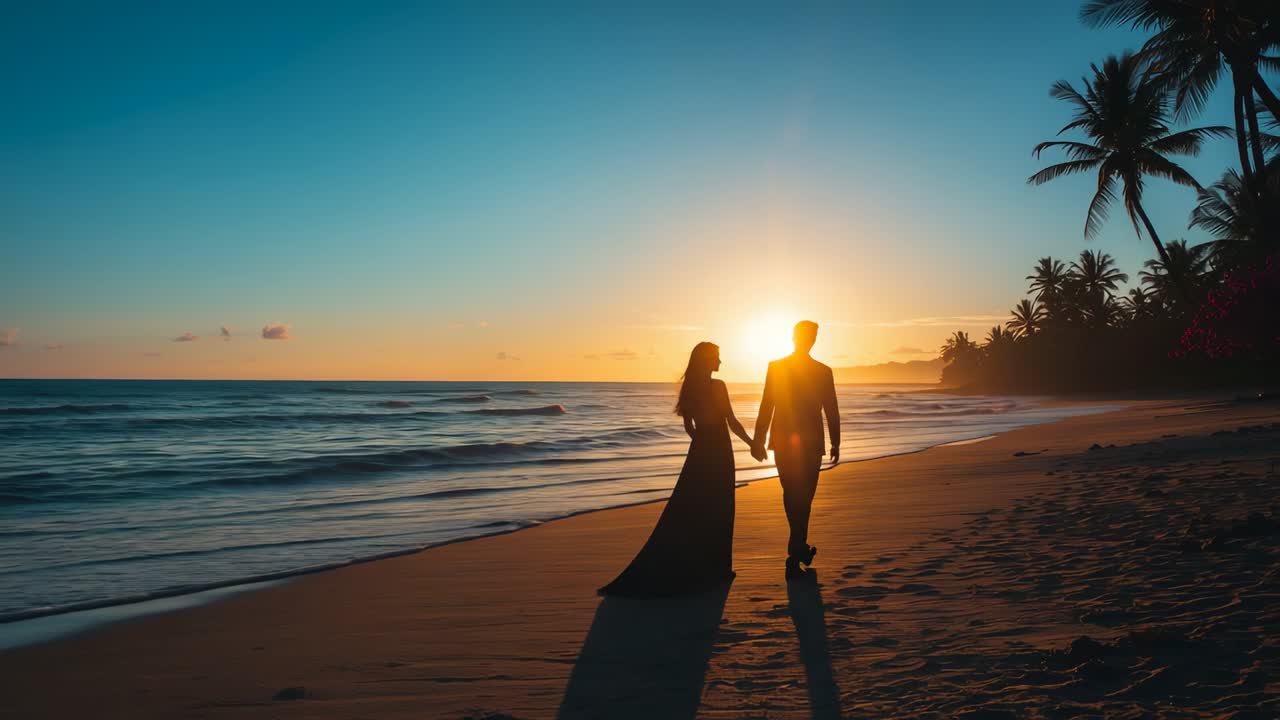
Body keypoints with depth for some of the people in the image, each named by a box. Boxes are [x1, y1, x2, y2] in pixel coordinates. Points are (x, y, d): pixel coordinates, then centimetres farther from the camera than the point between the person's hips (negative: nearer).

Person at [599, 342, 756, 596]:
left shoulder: (689, 388, 8)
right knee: (717, 512, 3)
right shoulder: (717, 386, -13)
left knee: (686, 510, 9)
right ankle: (713, 569, 8)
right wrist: (753, 443, 0)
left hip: (698, 452, 6)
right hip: (717, 454, -6)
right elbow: (732, 423, -12)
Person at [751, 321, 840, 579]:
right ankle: (795, 556, -2)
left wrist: (758, 440, 1)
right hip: (811, 442, -1)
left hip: (782, 441, 2)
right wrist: (835, 443, 9)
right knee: (803, 496, 5)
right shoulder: (823, 371, -4)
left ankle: (800, 548, 26)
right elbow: (831, 412, -1)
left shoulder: (776, 367, -4)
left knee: (791, 494, 17)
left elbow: (766, 406, -4)